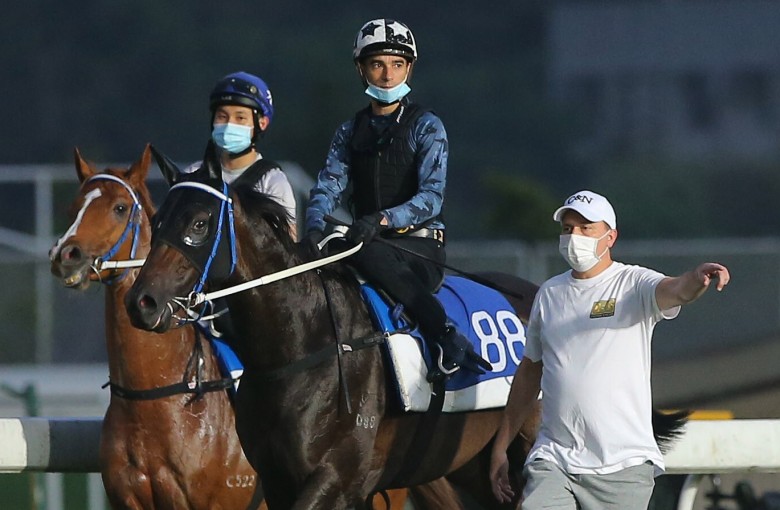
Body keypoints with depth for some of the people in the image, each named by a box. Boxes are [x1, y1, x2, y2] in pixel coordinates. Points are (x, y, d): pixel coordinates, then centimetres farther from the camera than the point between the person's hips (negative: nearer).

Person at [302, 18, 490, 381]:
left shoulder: (426, 127, 0)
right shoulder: (350, 132, 16)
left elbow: (431, 197, -12)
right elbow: (329, 185, 4)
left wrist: (383, 219, -30)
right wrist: (315, 225, -20)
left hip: (420, 244, -5)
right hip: (369, 243, 5)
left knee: (366, 254, -37)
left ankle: (448, 342, -32)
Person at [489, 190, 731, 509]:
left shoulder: (634, 284, -1)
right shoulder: (549, 293, 13)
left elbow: (674, 291, -24)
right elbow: (529, 371, 22)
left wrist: (698, 279, -49)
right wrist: (500, 446, 23)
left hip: (622, 465, -4)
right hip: (552, 459, 4)